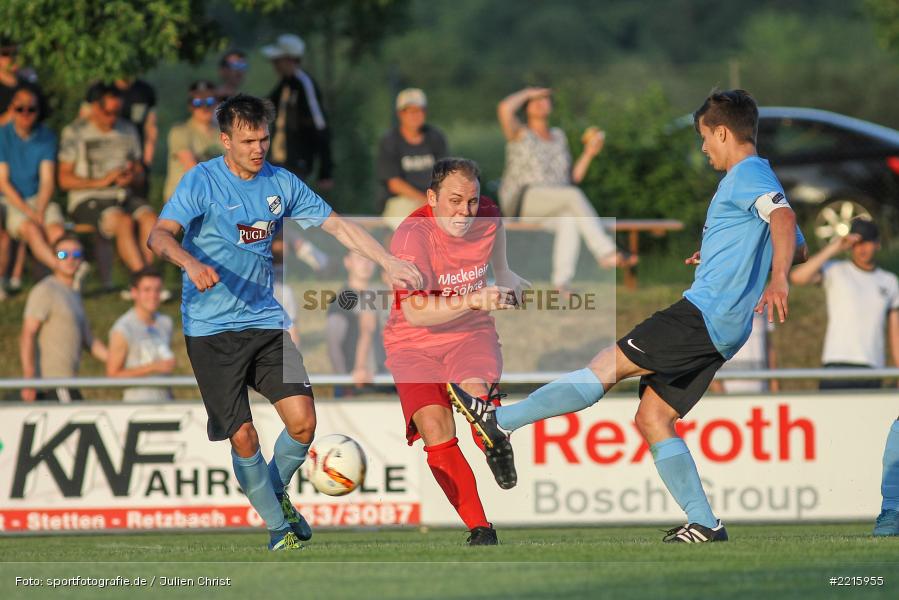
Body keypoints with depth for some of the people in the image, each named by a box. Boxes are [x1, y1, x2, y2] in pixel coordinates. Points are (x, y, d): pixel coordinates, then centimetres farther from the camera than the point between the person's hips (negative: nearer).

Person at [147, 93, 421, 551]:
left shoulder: (281, 183, 6)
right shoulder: (201, 182, -8)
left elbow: (338, 225, 11)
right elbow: (160, 236, -20)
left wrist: (389, 262, 3)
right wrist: (191, 263, -41)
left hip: (266, 321, 4)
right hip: (211, 329, -4)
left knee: (302, 421, -10)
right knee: (243, 437, -7)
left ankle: (275, 491, 19)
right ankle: (277, 525, 13)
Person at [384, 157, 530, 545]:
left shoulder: (487, 216, -3)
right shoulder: (412, 235, -21)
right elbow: (415, 312, -30)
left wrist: (503, 273, 34)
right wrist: (473, 300, -38)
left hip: (471, 335, 3)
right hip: (414, 345, -3)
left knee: (474, 392, -32)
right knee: (435, 426, -25)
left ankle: (495, 446, 2)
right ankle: (479, 528, -17)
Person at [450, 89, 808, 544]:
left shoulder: (746, 175, -7)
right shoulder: (759, 180, 23)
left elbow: (783, 219, -26)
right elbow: (799, 247, 36)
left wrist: (777, 280, -42)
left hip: (703, 314, -10)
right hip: (723, 331, 10)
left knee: (607, 366, -8)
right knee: (652, 418, 7)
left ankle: (500, 420, -7)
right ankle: (704, 524, 1)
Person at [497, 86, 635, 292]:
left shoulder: (558, 137, 18)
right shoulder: (520, 134, 3)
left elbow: (571, 179, 16)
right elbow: (504, 108, -20)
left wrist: (589, 153, 3)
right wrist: (528, 92, -2)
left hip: (551, 210, 5)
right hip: (522, 203, -5)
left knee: (570, 219, -33)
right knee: (574, 196, -30)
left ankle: (562, 281, -45)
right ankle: (606, 253, -36)